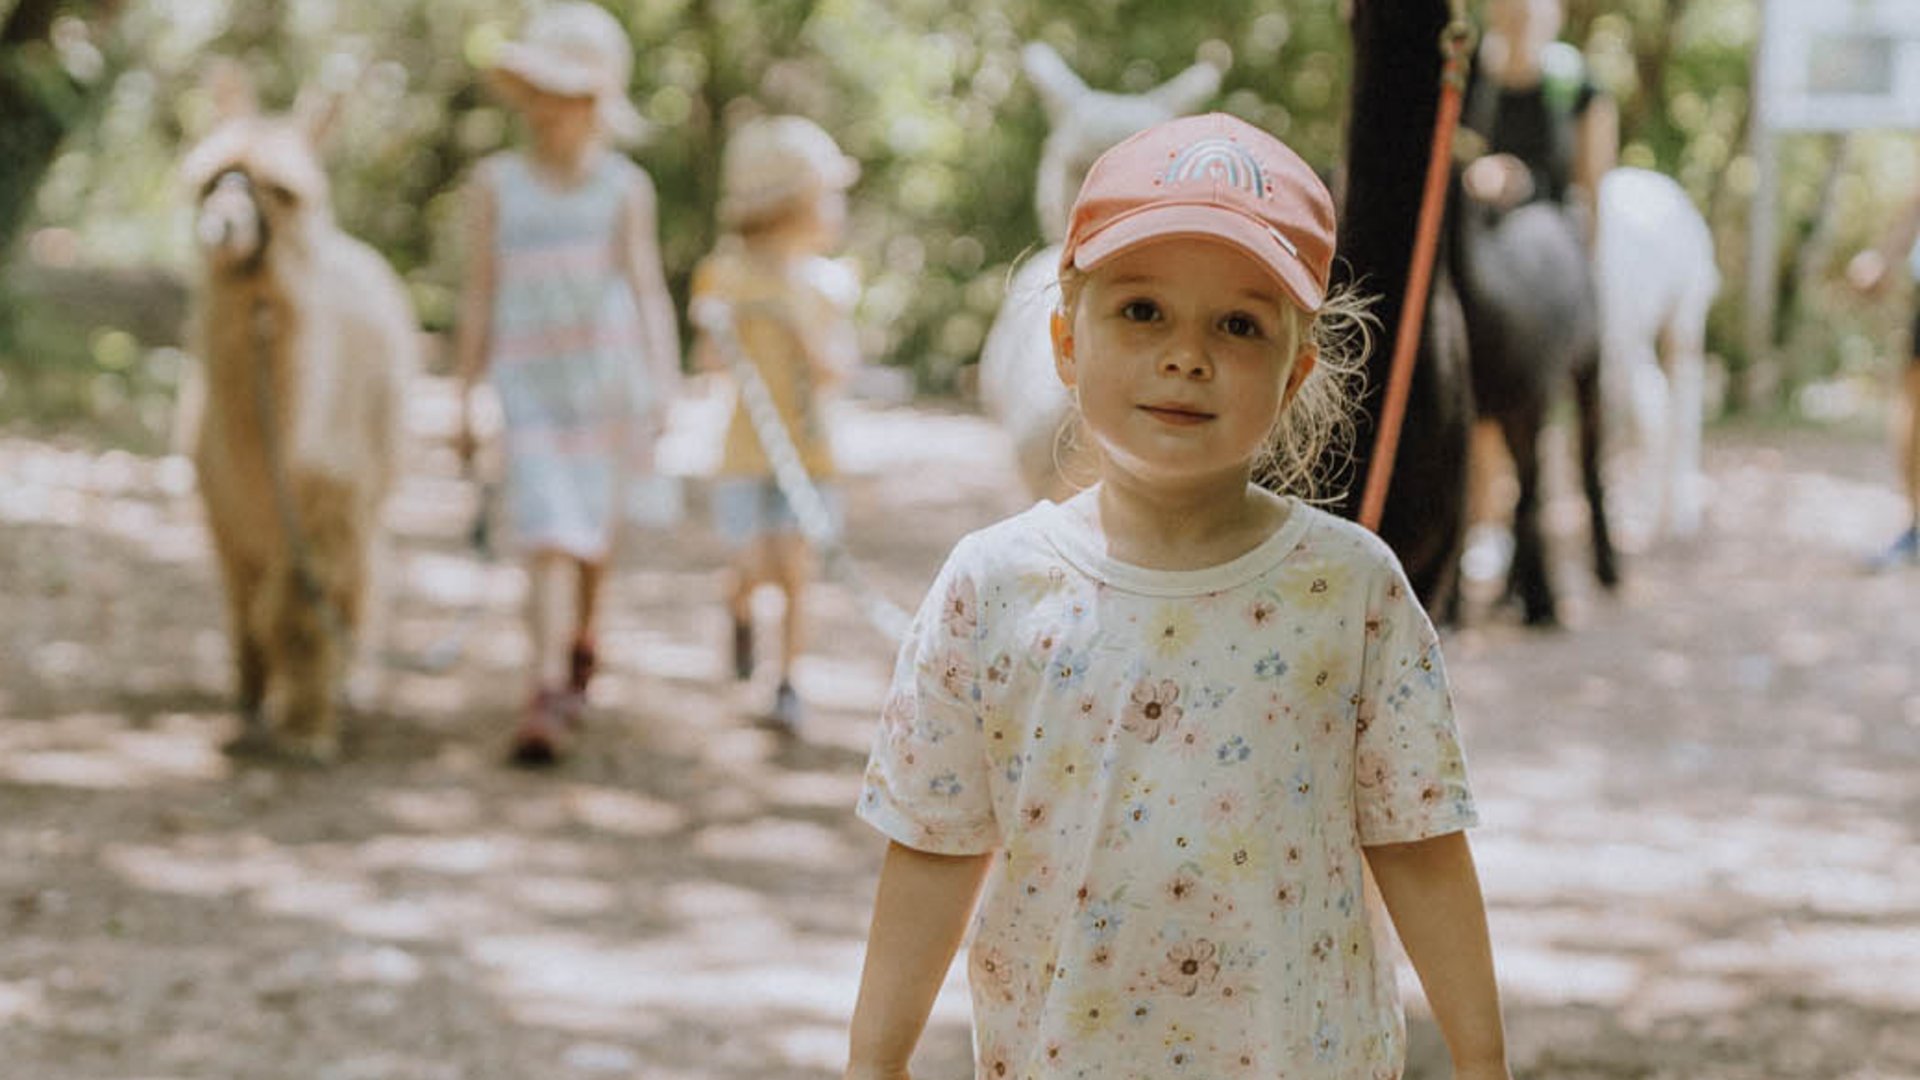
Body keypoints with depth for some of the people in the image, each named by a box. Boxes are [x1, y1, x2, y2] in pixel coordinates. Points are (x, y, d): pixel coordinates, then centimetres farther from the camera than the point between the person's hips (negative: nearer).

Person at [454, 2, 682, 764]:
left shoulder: (625, 188, 3)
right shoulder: (495, 184, 5)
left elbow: (648, 287, 1)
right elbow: (479, 295, 8)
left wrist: (665, 378, -12)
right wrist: (464, 398, 8)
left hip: (609, 376, 1)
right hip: (530, 381, -1)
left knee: (592, 533, 11)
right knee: (550, 541, -12)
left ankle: (579, 645, 39)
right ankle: (547, 703, -17)